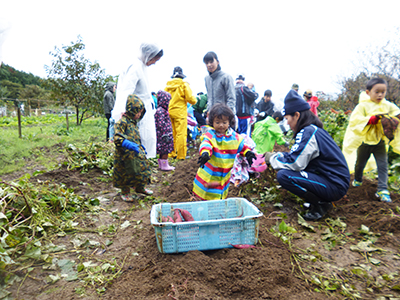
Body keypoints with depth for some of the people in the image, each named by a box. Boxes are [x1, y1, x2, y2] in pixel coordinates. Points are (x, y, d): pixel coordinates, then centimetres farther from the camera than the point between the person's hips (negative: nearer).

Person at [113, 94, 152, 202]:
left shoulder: (134, 121, 12)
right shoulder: (122, 122, -17)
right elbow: (117, 138, -25)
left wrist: (140, 146, 21)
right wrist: (129, 145, -36)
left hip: (137, 153, 9)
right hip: (126, 155, -9)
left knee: (143, 168, 15)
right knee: (127, 174, 2)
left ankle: (140, 187, 36)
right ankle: (125, 192, 24)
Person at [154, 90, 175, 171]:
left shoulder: (163, 110, 16)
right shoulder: (160, 111, -17)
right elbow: (161, 124, -21)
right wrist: (165, 134, -21)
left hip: (165, 134, 10)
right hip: (163, 134, -10)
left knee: (163, 151, 15)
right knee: (165, 150, -2)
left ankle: (162, 164, 24)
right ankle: (164, 165, 6)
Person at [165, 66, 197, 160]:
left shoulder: (168, 85, 8)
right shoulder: (184, 85, -4)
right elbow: (191, 99, -7)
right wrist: (195, 100, 14)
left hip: (169, 112, 5)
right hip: (180, 112, -5)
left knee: (171, 134, 13)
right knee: (181, 134, -3)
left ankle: (171, 153, 20)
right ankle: (181, 155, -2)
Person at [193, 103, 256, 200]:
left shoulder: (234, 136, 0)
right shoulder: (210, 135, -16)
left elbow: (241, 146, 16)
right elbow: (205, 144, -36)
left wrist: (248, 152, -3)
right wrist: (205, 153, -58)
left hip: (225, 174, 4)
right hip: (209, 174, -4)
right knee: (208, 197, 7)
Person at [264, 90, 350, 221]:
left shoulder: (308, 132, -19)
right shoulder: (314, 129, 12)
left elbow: (294, 163, -25)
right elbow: (298, 155, 18)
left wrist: (272, 158, -8)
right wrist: (276, 155, 8)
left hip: (335, 187, -10)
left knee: (283, 175, -22)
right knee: (285, 169, 12)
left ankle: (321, 204, -6)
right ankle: (318, 199, 12)